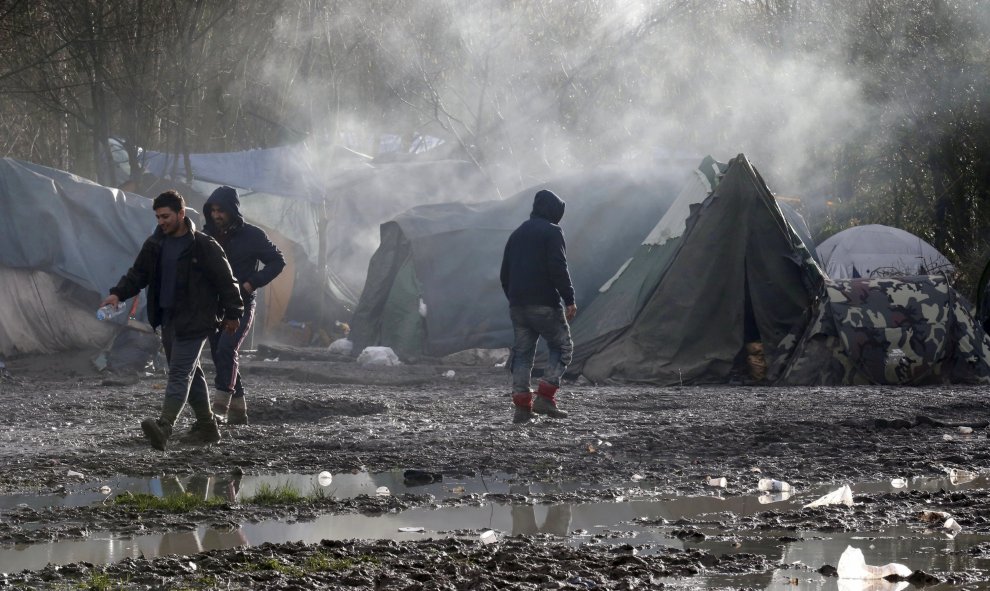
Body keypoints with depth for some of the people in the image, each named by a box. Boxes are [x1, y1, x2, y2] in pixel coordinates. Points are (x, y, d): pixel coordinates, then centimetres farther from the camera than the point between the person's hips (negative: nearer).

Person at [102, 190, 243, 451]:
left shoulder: (203, 246, -10)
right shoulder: (155, 245, 8)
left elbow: (226, 280, -6)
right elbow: (138, 273, 12)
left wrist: (232, 313, -3)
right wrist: (118, 293, -6)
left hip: (194, 321, -7)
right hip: (168, 319, 7)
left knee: (180, 373, -16)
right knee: (190, 373, 15)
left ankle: (164, 427, -28)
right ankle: (207, 427, 26)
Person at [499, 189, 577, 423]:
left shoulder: (517, 234, 18)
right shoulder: (552, 232, -4)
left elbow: (504, 274, 20)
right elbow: (558, 268, -15)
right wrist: (569, 299, -14)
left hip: (517, 305, 7)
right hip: (544, 304, -7)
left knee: (522, 352, 8)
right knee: (562, 347, 4)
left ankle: (522, 406, 0)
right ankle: (545, 397, -10)